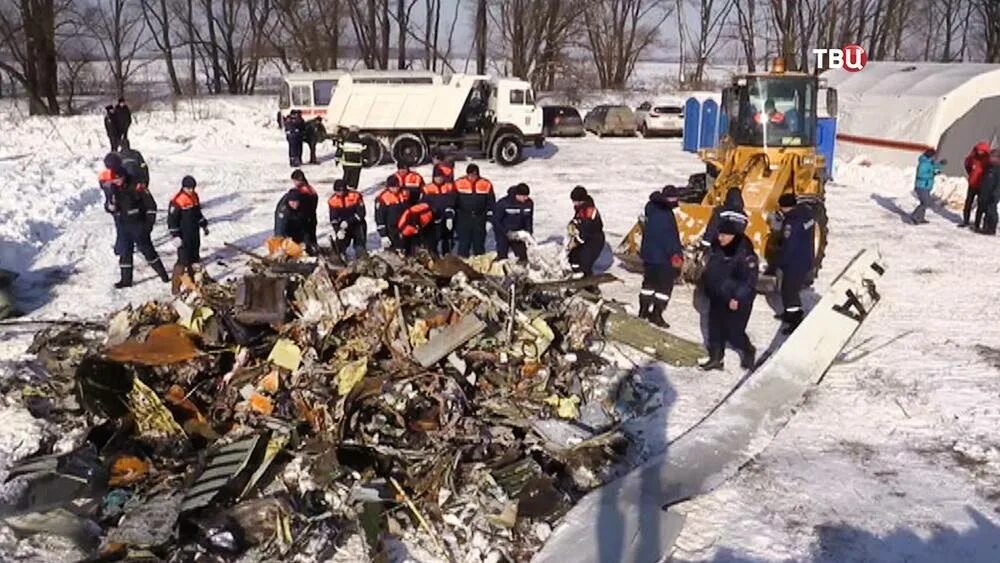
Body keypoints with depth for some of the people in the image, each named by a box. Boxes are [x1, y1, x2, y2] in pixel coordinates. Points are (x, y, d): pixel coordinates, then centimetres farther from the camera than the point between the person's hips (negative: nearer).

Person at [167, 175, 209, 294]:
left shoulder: (195, 196, 6)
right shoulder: (177, 201, -19)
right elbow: (172, 220, -17)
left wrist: (204, 225, 25)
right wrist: (175, 236, -19)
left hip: (195, 234, 8)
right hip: (184, 236, -8)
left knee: (195, 258, 16)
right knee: (183, 261, -10)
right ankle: (175, 287, -3)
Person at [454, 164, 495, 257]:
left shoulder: (486, 184, -1)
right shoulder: (459, 183, -4)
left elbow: (491, 201, 6)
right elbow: (454, 201, 2)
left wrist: (490, 213, 3)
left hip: (480, 218, 1)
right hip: (464, 217, -1)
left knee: (479, 240, 11)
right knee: (464, 240, 0)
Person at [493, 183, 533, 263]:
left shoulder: (529, 203, -10)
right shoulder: (503, 203, -24)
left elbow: (529, 220, 6)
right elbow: (496, 221, -17)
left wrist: (528, 232, -9)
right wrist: (508, 233, -23)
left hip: (519, 234, 4)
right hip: (503, 234, -4)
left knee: (523, 257, 4)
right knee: (502, 256, -4)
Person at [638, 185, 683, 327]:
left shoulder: (651, 209, 4)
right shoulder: (666, 215, -23)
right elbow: (670, 238, -23)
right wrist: (676, 254, -14)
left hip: (648, 253, 9)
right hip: (663, 257, -9)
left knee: (649, 282, 20)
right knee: (665, 286, 3)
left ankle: (644, 310, 27)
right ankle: (656, 315, 5)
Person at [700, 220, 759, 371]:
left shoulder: (745, 255, -22)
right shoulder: (717, 249, 3)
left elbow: (749, 280, -22)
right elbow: (710, 271, 18)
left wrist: (738, 298, -24)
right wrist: (709, 289, 20)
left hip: (737, 301, -8)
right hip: (717, 299, 8)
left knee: (734, 331, -3)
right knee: (715, 329, 11)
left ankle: (748, 352, 25)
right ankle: (715, 358, 23)